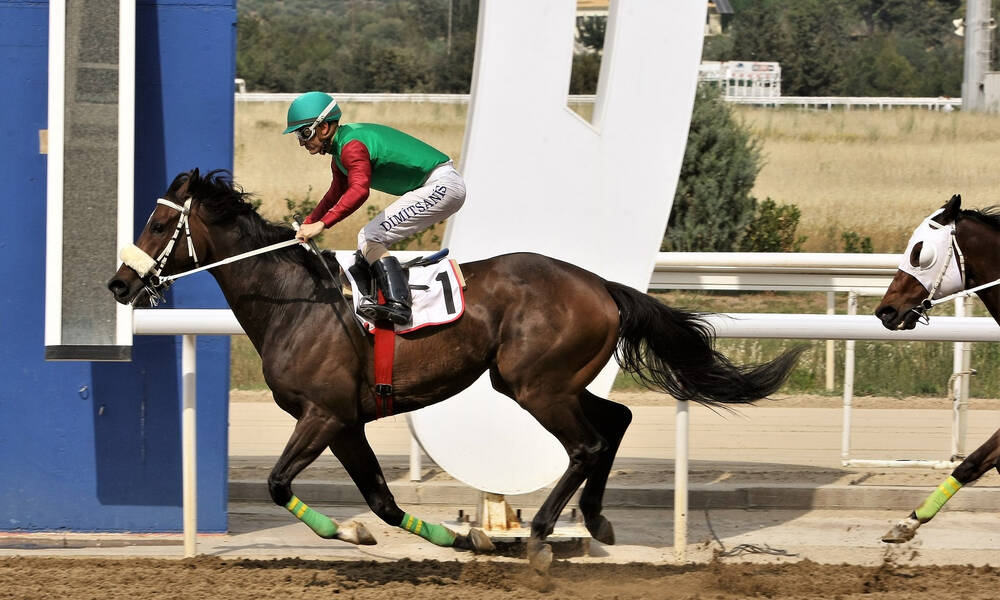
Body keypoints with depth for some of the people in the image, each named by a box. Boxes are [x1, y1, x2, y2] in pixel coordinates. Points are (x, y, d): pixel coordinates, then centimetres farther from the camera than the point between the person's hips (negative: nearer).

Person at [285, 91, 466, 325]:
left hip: (440, 185, -11)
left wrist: (322, 224, -40)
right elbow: (337, 193, 30)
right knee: (368, 239, 15)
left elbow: (359, 190, -38)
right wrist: (307, 225, 23)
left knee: (370, 238, -16)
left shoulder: (352, 146, -21)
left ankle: (397, 303, -29)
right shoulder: (340, 149, 14)